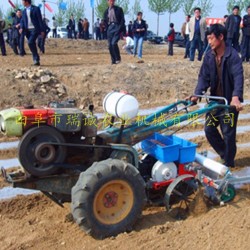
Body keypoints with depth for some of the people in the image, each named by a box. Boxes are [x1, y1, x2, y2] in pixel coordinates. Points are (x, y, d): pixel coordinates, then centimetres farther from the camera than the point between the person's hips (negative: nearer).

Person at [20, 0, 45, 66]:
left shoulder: (36, 9, -4)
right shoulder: (24, 11, 14)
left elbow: (40, 20, -5)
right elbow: (22, 20, 14)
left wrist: (42, 30, -8)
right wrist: (22, 28, -6)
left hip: (35, 29, -7)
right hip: (27, 30, 7)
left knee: (30, 42, -23)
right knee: (32, 44, 8)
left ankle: (36, 59, -13)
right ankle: (36, 60, 15)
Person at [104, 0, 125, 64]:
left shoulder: (119, 9, 3)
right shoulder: (106, 11, 14)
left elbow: (122, 20, -2)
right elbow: (105, 21, 20)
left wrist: (120, 28, -12)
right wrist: (107, 28, 6)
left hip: (117, 27, -4)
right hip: (110, 28, 5)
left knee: (114, 43, -21)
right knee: (110, 45, 0)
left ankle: (118, 58, -6)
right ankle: (113, 60, 9)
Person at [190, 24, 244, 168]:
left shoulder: (233, 55, -17)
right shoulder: (209, 56, -1)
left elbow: (238, 77, -28)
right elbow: (204, 77, -3)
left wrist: (236, 97, -44)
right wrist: (197, 95, -19)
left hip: (230, 101, -6)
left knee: (228, 133, 1)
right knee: (209, 130, 10)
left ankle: (229, 163, 22)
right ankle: (225, 154, 32)